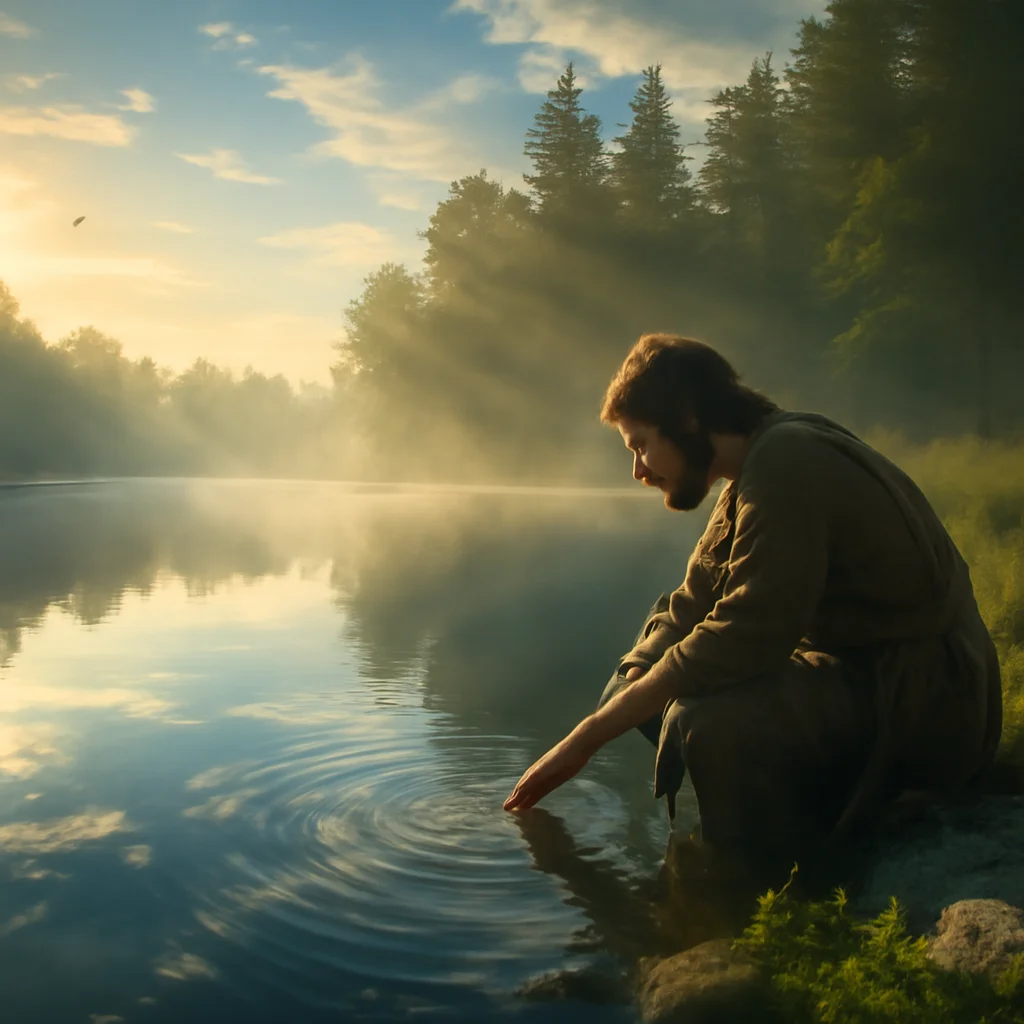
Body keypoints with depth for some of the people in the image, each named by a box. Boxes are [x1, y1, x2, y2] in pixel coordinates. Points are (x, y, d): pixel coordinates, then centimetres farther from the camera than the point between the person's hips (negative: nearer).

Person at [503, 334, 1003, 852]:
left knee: (712, 723, -33)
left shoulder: (787, 462, -23)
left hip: (928, 698, -10)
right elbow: (688, 610, 8)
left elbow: (742, 639, -28)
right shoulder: (753, 474, 10)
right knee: (638, 690, 8)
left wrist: (589, 735, -21)